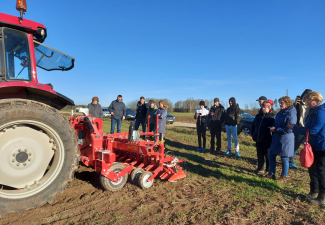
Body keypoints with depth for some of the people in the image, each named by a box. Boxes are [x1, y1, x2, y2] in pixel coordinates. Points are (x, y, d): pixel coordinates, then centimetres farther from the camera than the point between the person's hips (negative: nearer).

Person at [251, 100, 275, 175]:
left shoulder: (273, 116, -7)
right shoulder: (258, 116, 13)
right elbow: (253, 126, 21)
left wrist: (271, 138, -16)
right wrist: (253, 135, 13)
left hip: (267, 140, -6)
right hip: (258, 140, 6)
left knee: (267, 155, 3)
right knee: (260, 155, 15)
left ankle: (268, 171, 15)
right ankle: (259, 169, 28)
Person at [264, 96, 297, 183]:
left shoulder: (291, 114, -14)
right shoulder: (280, 113, 12)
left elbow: (289, 129, -20)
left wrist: (276, 129, -17)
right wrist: (273, 128, 4)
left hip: (285, 140, -8)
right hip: (276, 138, 8)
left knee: (284, 158, 4)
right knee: (271, 155, 10)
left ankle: (284, 177, 20)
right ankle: (272, 173, 24)